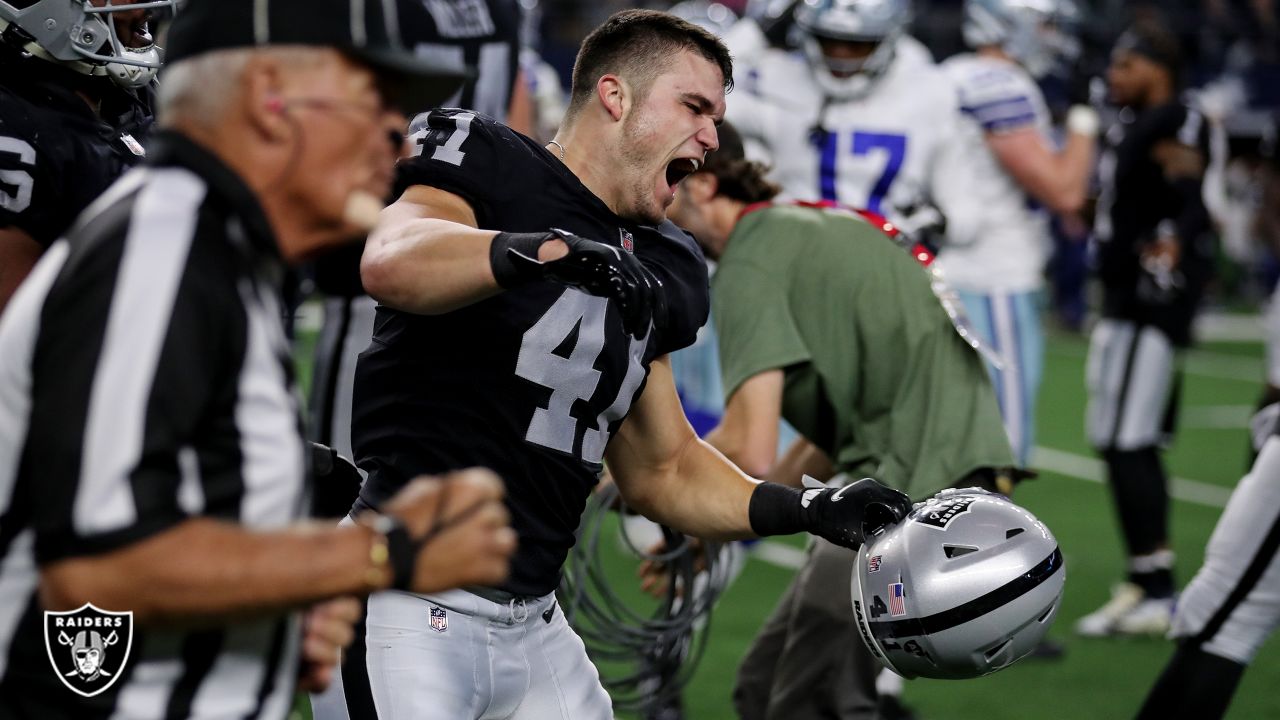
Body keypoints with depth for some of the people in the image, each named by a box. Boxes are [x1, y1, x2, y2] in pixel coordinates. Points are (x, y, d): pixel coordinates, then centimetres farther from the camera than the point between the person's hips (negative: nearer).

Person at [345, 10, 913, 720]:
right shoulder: (491, 167, -4)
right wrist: (549, 252, -42)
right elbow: (390, 264, -27)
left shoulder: (655, 272, 18)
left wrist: (809, 510, 11)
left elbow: (660, 471, 25)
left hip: (532, 627, 8)